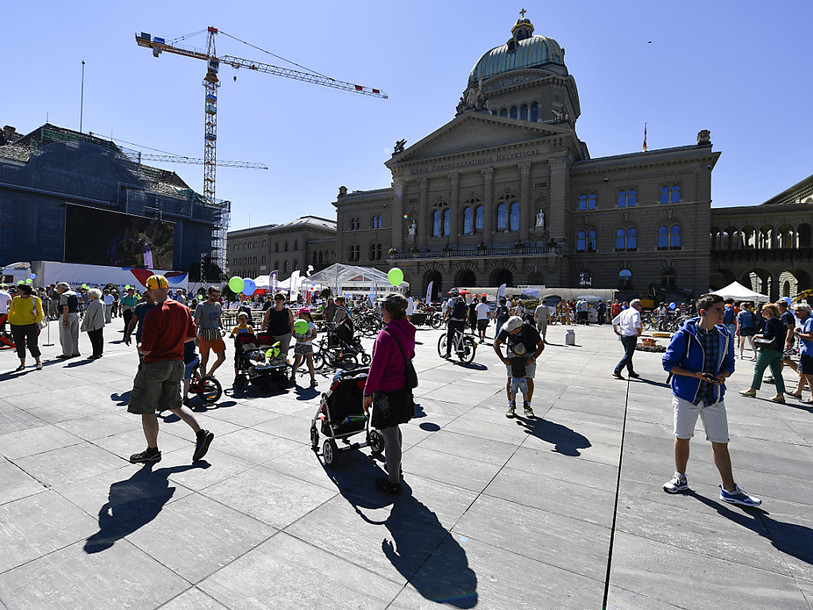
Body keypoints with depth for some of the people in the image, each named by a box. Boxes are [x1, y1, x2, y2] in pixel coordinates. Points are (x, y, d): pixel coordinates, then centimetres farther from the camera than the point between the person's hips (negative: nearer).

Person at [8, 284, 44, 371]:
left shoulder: (35, 299, -2)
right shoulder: (15, 299, 8)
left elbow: (40, 312, 2)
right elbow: (11, 312, 19)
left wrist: (37, 322, -6)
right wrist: (10, 321, 13)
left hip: (30, 325, -4)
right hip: (16, 325, 4)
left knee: (32, 344, -6)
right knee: (19, 344, 7)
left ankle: (38, 362, 7)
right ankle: (22, 363, 18)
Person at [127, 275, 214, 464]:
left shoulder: (153, 315, -19)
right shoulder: (184, 309, 1)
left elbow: (145, 350, -19)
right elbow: (192, 335, 12)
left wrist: (141, 348, 4)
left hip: (155, 365, -7)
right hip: (176, 363, 7)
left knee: (146, 409, 10)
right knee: (174, 404, 20)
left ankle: (152, 451, 22)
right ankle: (201, 433, 9)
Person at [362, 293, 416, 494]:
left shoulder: (386, 335, -23)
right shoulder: (408, 331, 3)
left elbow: (377, 367, -22)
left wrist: (368, 393, -14)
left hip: (388, 392, -9)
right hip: (403, 387, 9)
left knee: (389, 436, 4)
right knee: (393, 429, 27)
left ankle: (393, 482, 18)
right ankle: (395, 466, 46)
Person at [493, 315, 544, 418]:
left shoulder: (530, 330, -32)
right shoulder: (506, 329, -29)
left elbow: (541, 345, -16)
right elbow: (496, 344, -15)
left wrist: (532, 359, -26)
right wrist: (502, 359, -25)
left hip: (529, 354, -1)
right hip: (513, 353, 1)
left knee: (528, 379, -8)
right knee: (511, 379, -7)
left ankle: (527, 406, 6)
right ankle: (511, 405, 5)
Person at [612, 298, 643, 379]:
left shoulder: (624, 312, 13)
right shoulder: (636, 313, -10)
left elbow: (614, 321, 15)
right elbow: (636, 323, -28)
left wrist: (616, 331, 18)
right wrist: (639, 333, -17)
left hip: (622, 336, 8)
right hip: (631, 336, -8)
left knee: (628, 354, 19)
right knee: (628, 356, -4)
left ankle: (631, 372, 29)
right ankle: (617, 371, -11)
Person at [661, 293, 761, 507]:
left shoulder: (725, 336, 3)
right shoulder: (684, 334, -11)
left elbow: (729, 365, 13)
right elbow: (669, 363, -8)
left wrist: (722, 376, -8)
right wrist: (695, 375, -19)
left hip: (714, 397, 3)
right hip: (686, 395, -3)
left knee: (720, 443, 6)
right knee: (682, 438, 10)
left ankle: (729, 490, 21)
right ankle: (680, 478, 29)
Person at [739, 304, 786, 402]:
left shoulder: (770, 320, -11)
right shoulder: (780, 321, 14)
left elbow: (768, 335, -18)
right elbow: (783, 334, 16)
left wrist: (757, 336, -3)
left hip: (769, 349, -8)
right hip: (779, 350, 8)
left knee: (758, 369, 3)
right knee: (777, 372, 8)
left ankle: (753, 390, 10)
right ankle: (780, 394, 6)